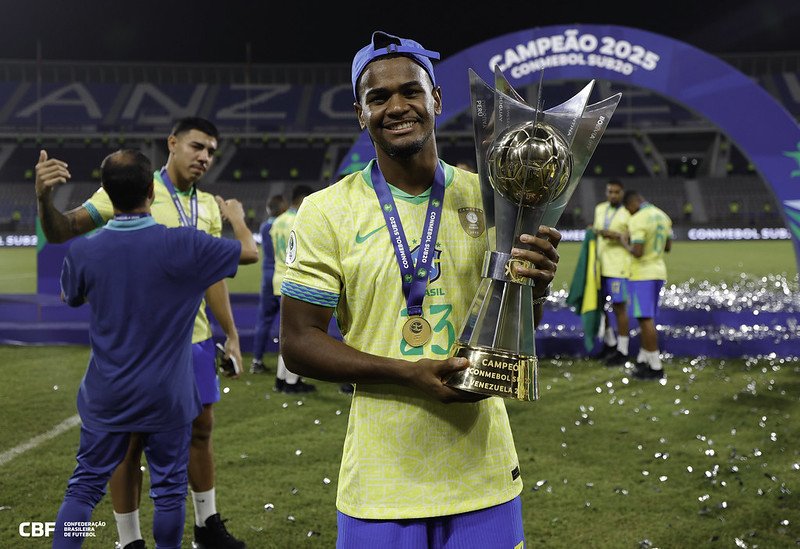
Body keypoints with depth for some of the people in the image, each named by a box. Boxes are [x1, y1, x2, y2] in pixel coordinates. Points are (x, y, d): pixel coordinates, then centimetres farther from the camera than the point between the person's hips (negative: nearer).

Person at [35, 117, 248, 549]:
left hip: (194, 339, 6)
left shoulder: (209, 207, 8)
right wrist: (45, 200, -33)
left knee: (200, 429, 15)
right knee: (130, 441, 4)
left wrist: (231, 335, 14)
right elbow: (62, 232, -12)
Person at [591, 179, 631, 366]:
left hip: (618, 267, -6)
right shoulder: (600, 209, 11)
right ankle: (610, 343, 29)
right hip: (599, 265, 6)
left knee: (619, 308, -2)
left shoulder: (629, 214, -7)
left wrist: (617, 236, -23)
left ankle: (622, 351, 8)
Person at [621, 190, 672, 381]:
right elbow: (668, 247, 16)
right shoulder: (663, 216, 9)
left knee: (646, 320, -4)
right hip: (658, 272, 9)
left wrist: (625, 244, -5)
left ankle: (656, 367, -2)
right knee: (647, 318, 16)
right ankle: (642, 360, 23)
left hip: (641, 275, -9)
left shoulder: (637, 220, -18)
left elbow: (637, 252, -24)